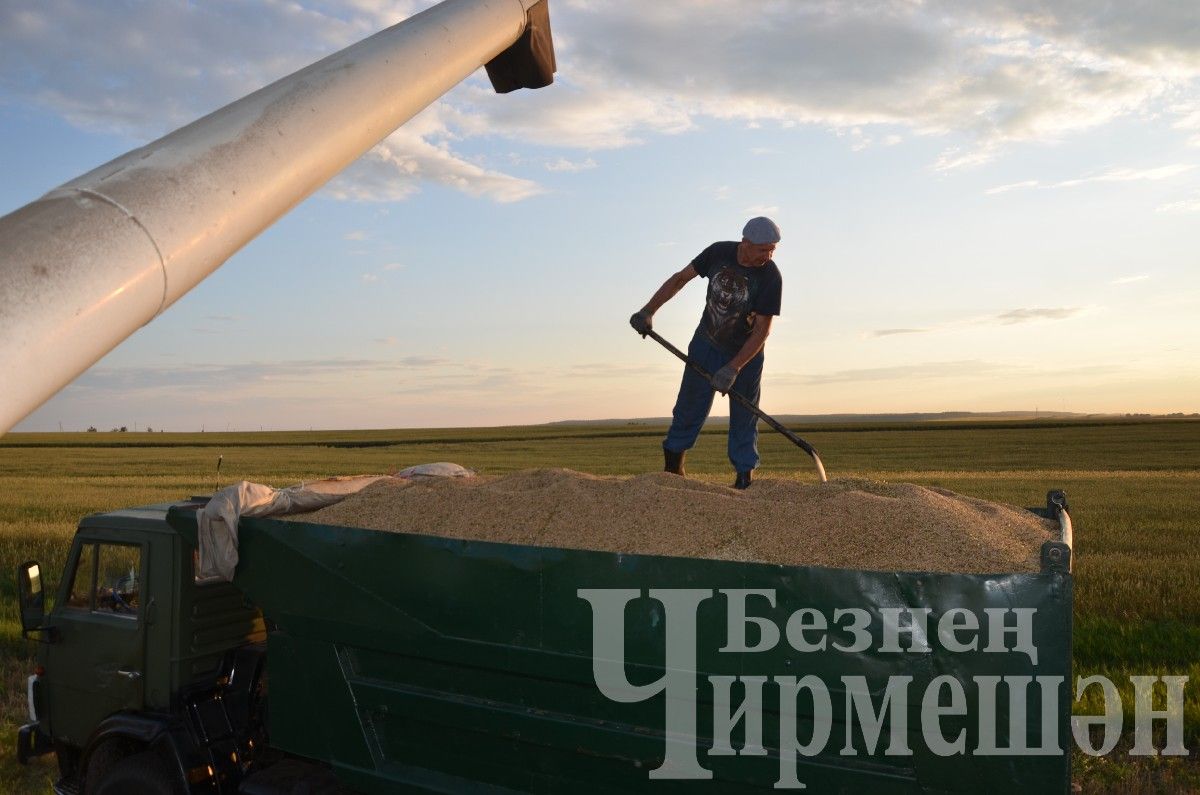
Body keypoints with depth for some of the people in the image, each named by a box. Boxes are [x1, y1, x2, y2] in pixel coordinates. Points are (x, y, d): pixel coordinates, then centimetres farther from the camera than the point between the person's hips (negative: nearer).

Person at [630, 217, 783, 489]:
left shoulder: (771, 277, -22)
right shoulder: (719, 252, -13)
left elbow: (762, 330, -22)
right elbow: (681, 278, -1)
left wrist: (733, 369, -28)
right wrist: (648, 311, -9)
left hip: (746, 354, -2)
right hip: (706, 345, 2)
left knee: (744, 419, 1)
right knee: (689, 409, 4)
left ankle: (744, 480, 9)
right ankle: (672, 471, 15)